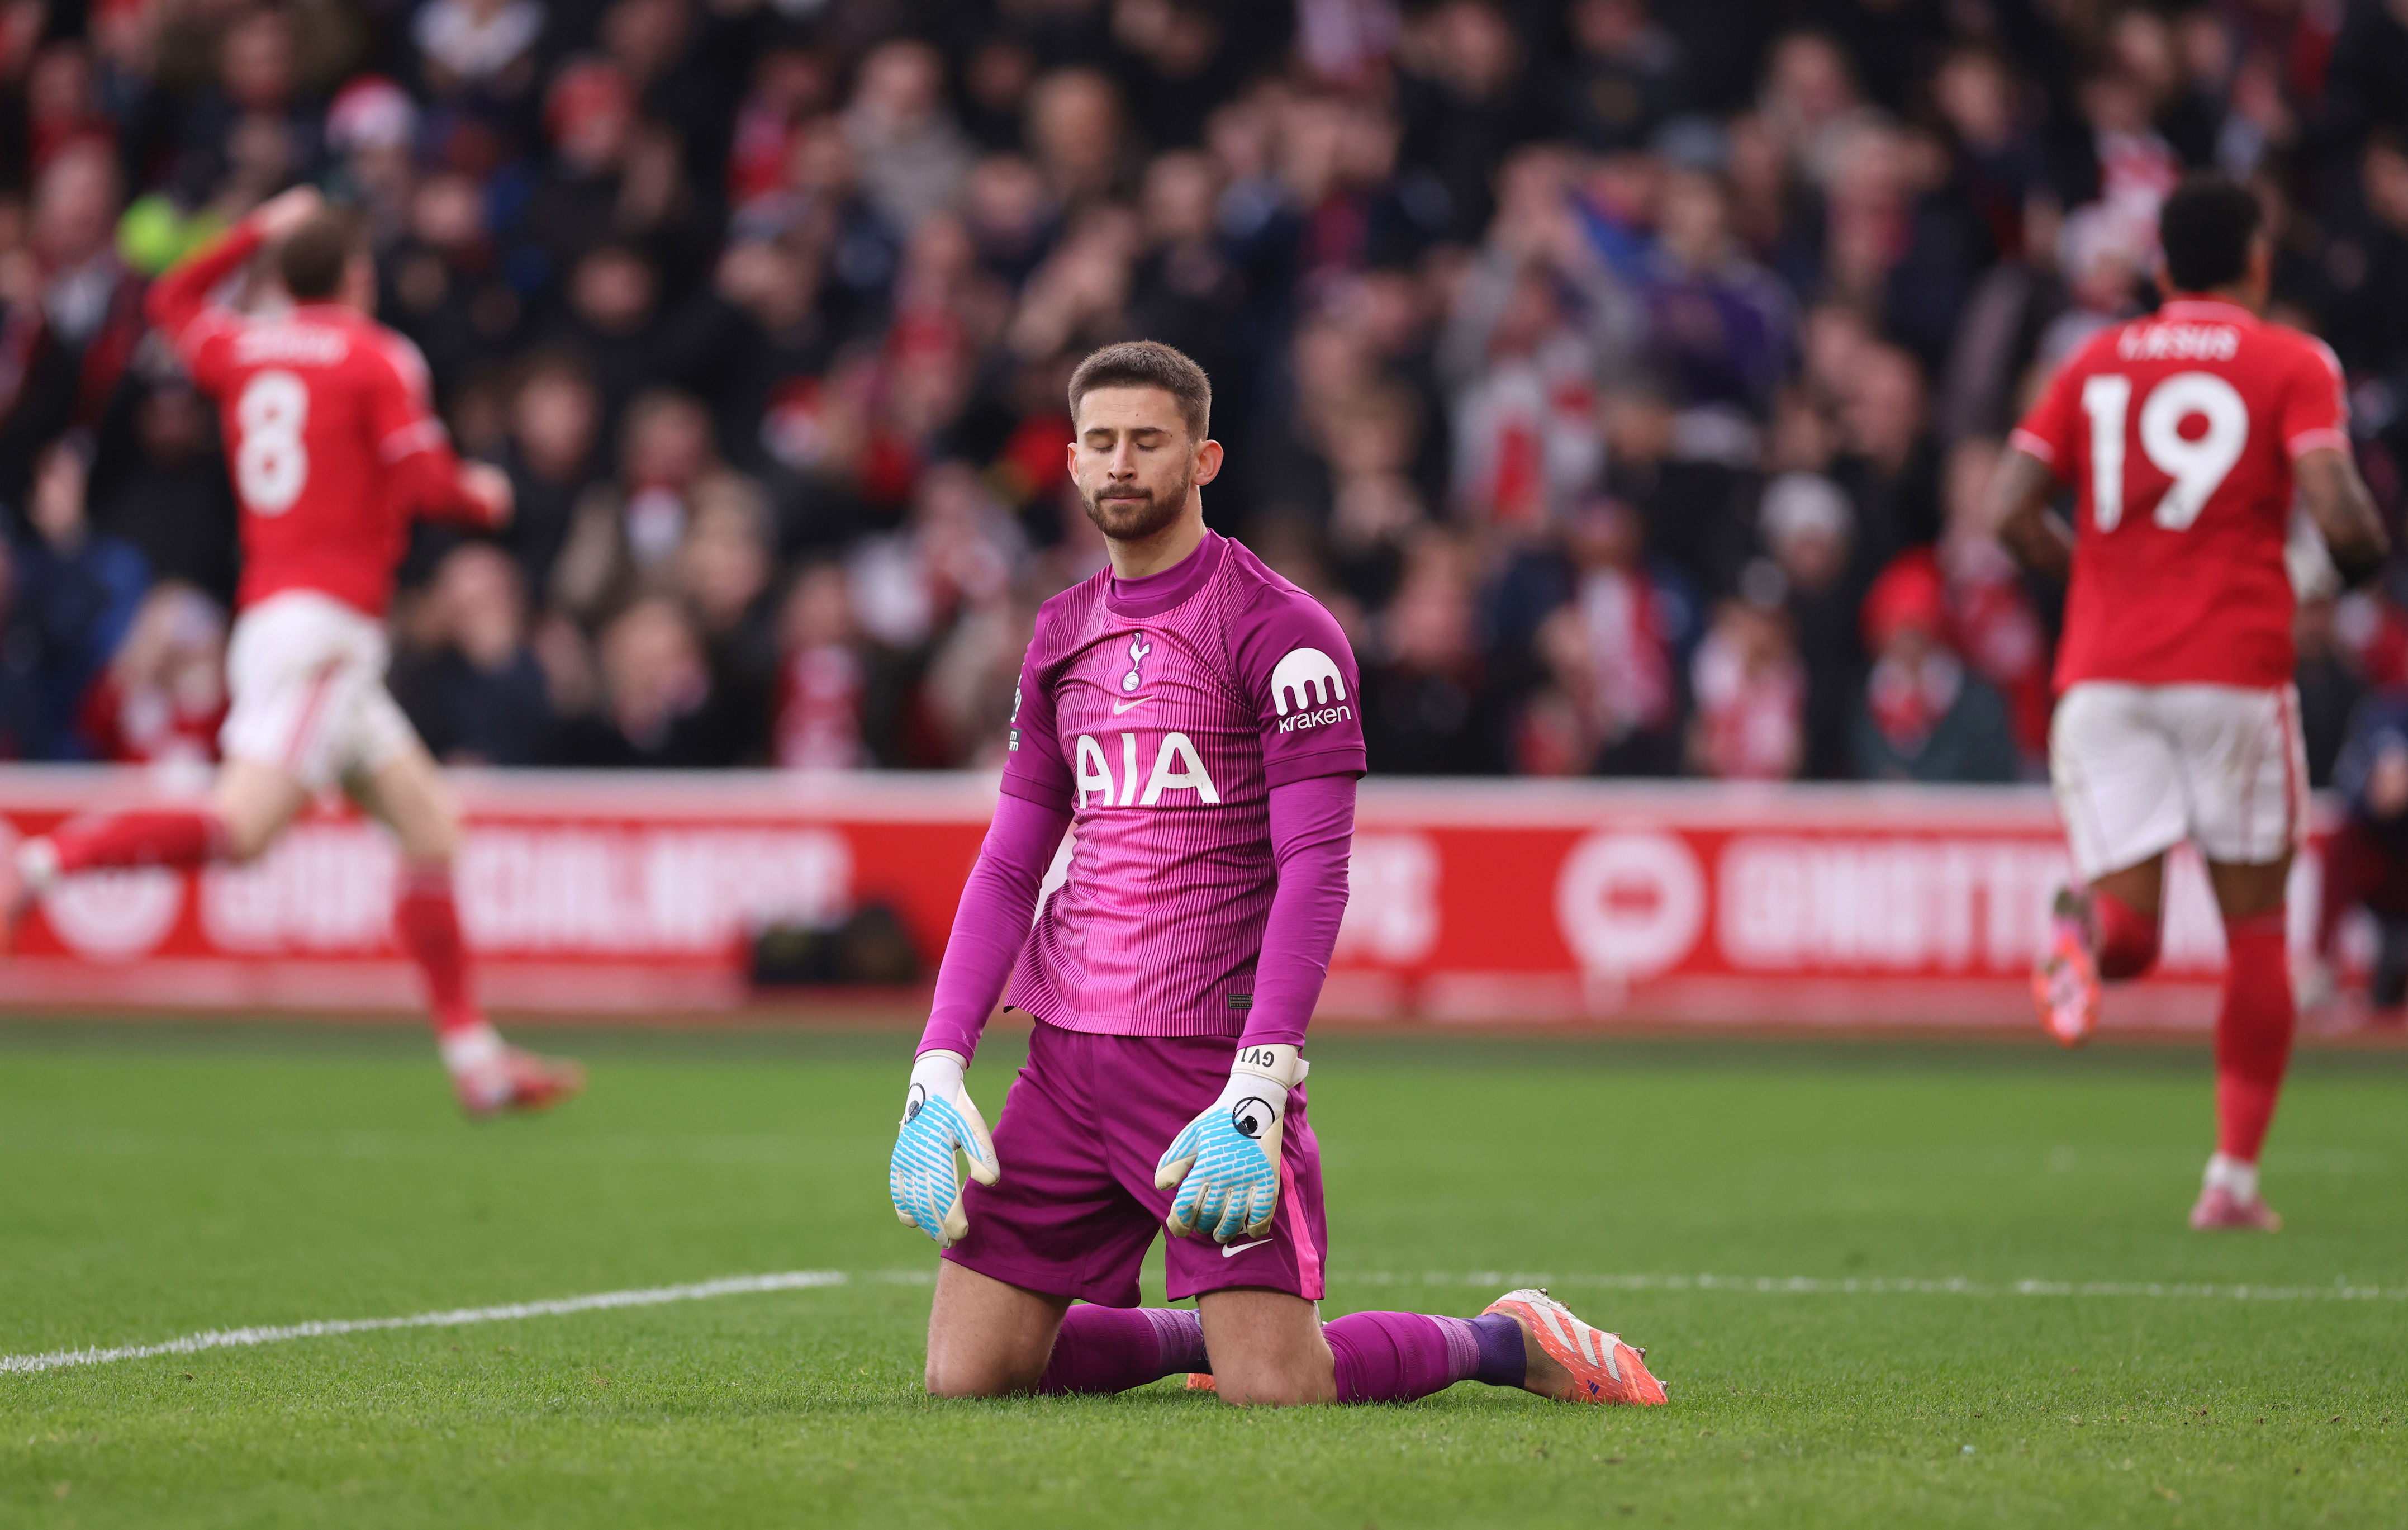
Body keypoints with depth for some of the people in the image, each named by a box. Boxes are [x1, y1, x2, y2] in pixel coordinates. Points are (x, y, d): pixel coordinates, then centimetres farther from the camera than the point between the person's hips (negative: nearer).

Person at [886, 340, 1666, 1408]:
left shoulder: (1280, 629, -6)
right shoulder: (1061, 637, 15)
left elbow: (1314, 872, -13)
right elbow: (1008, 870, 14)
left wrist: (1255, 1090, -24)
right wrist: (938, 1070, 2)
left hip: (1212, 1053, -6)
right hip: (1067, 1057, 6)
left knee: (1273, 1390, -15)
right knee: (965, 1377, -1)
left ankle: (1508, 1342, 13)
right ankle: (1202, 1333, 25)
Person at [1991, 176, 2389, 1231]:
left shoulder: (2097, 363, 13)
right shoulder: (2293, 364, 2)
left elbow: (2008, 510, 5)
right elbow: (2337, 513, -11)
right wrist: (2367, 552, 11)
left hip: (2102, 671, 2)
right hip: (2234, 667, -2)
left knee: (2128, 933, 2)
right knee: (2255, 928, 11)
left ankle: (2092, 929, -34)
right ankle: (2235, 1177, 8)